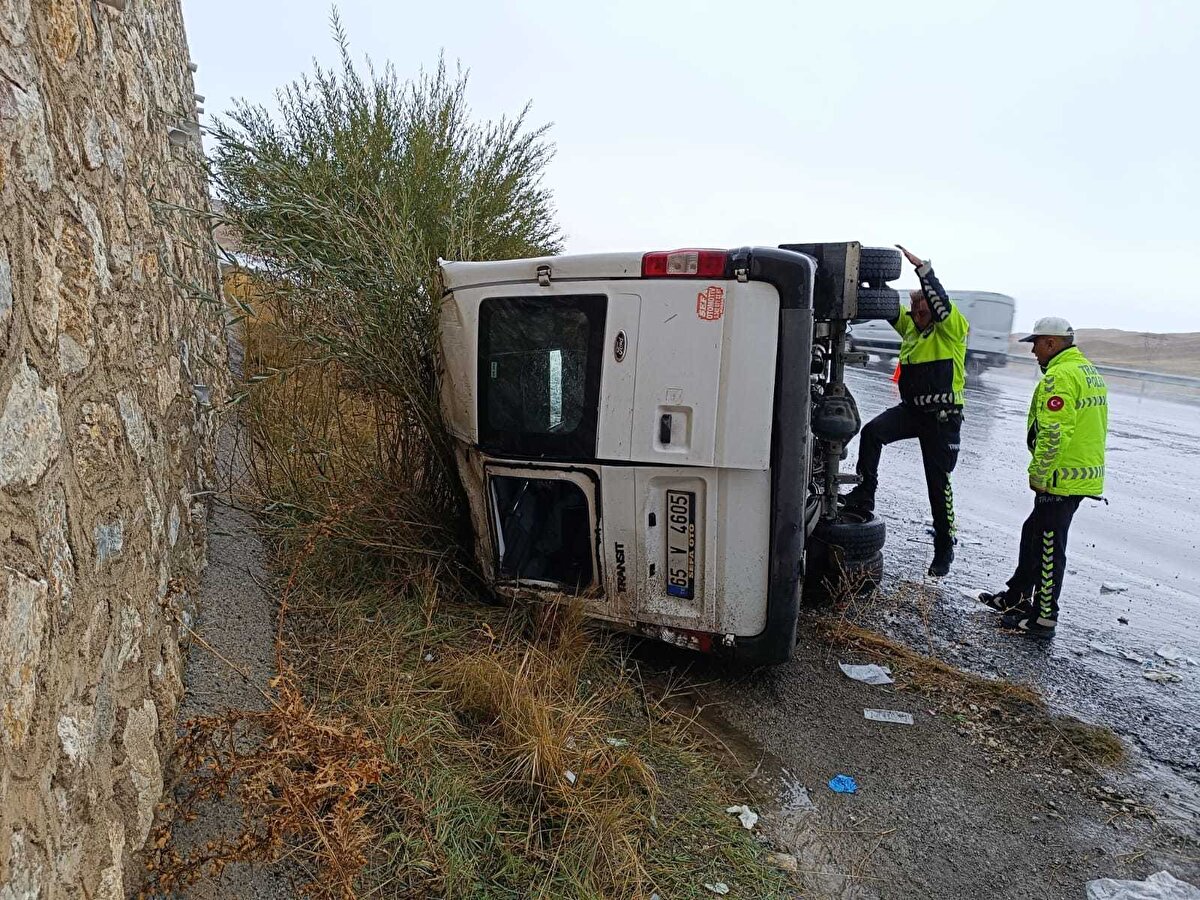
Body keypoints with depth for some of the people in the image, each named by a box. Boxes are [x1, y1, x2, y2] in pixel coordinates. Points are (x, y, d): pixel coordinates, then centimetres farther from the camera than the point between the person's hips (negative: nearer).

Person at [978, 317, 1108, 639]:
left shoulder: (1059, 376, -18)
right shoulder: (1090, 372, 15)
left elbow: (1052, 434, -25)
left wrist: (1039, 475, -16)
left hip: (1061, 479, -10)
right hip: (1085, 475, 10)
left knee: (1049, 547, -1)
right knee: (1033, 533, 20)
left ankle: (1043, 618, 9)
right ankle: (1017, 596, 32)